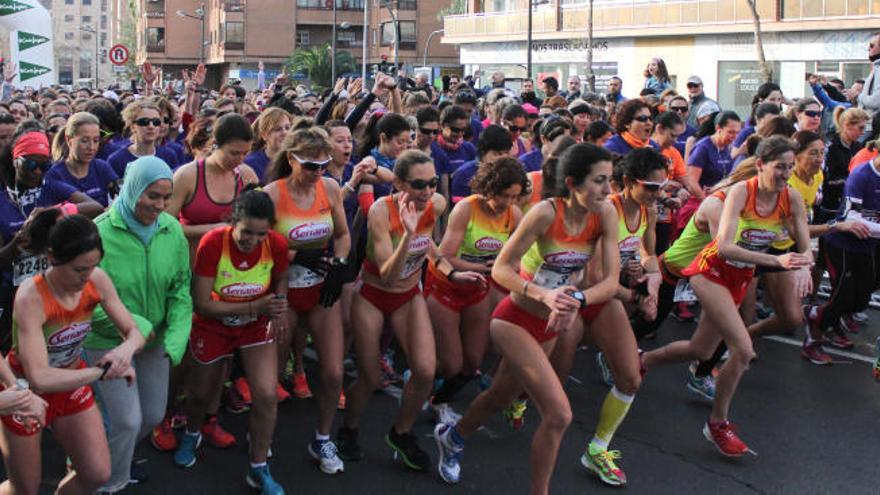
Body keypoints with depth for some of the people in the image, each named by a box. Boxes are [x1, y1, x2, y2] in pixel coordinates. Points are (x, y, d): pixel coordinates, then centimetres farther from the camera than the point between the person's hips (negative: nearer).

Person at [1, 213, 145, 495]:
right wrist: (103, 371, -33)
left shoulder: (98, 281, -18)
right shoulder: (30, 298, -33)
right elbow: (39, 378, -39)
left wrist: (126, 349, -35)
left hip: (72, 384, 5)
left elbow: (134, 333, -11)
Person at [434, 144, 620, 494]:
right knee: (559, 415, -16)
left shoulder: (605, 214, -12)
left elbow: (611, 280, -13)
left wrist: (577, 300, -32)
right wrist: (545, 295, -37)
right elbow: (500, 269, -22)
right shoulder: (545, 212, -26)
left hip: (550, 326, 6)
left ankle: (452, 437, 55)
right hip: (516, 320, -6)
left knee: (501, 396, 26)